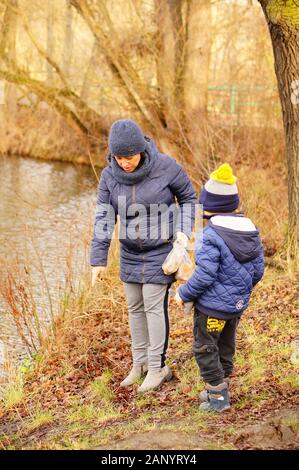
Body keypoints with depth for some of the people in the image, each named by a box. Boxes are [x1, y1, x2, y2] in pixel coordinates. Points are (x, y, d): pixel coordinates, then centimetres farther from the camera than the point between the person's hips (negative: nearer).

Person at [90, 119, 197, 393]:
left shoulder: (166, 167, -20)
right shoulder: (110, 175, -11)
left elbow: (188, 197, -4)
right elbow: (104, 217, -8)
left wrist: (184, 231, -16)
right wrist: (99, 259, -9)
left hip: (160, 249, -4)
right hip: (130, 251, 4)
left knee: (154, 307, -3)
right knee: (135, 307, 12)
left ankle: (158, 367, 11)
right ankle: (140, 363, 27)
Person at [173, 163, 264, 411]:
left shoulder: (211, 236, -23)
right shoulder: (251, 230, 0)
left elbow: (204, 276, -24)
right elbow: (258, 269, 6)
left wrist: (183, 294, -9)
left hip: (212, 306, -8)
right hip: (238, 305, 8)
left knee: (204, 348, 6)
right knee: (226, 346, 21)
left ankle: (218, 396, 9)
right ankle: (220, 388, 32)